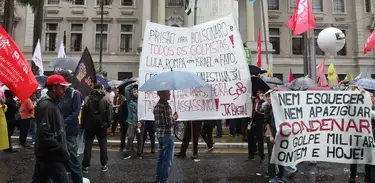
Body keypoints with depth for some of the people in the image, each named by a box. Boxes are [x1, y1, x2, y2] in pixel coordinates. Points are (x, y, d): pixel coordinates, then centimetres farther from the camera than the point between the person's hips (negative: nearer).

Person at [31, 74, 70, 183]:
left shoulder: (53, 103, 13)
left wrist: (62, 151, 13)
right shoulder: (46, 105, -19)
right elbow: (45, 135, -26)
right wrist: (62, 152, -21)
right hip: (51, 156, -9)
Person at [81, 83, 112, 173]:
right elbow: (109, 113, -4)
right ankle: (104, 165, 12)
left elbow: (84, 112, -1)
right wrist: (108, 123, 5)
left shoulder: (88, 98, -2)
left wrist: (83, 124, 7)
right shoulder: (106, 99, -4)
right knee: (103, 144, 8)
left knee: (88, 145, 8)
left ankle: (86, 166, 11)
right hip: (102, 125, 0)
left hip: (89, 125, 1)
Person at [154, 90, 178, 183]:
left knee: (160, 158, 18)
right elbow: (169, 122, -21)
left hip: (159, 134, 9)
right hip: (167, 135, -9)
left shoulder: (156, 106, 9)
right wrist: (174, 117, -2)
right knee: (167, 160, 2)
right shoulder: (166, 106, -19)